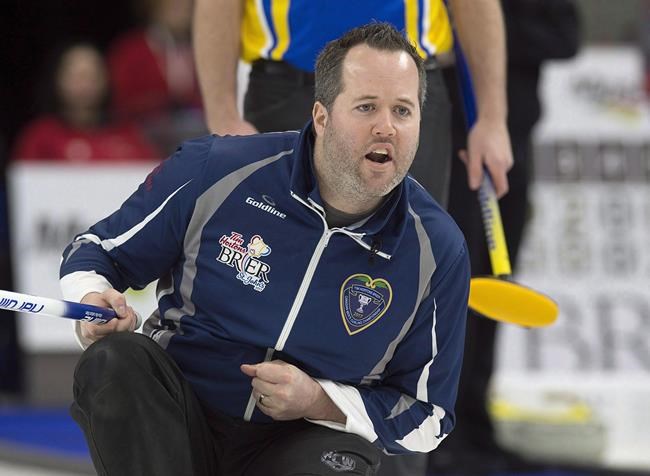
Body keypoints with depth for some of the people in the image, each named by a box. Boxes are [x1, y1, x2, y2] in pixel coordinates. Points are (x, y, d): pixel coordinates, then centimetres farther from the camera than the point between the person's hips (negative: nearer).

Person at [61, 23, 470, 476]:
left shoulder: (437, 249, -7)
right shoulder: (217, 171, -11)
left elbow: (426, 418, 1)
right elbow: (99, 249, 5)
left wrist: (318, 402, -14)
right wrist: (92, 300, -18)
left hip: (312, 437, -1)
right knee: (114, 360, -30)